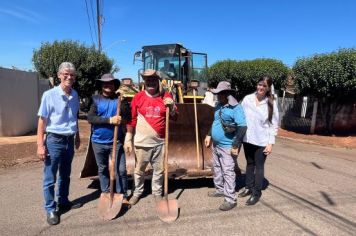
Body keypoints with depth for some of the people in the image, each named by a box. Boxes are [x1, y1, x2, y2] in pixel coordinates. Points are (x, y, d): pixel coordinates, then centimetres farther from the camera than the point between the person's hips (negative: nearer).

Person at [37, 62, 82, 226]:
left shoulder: (75, 95, 3)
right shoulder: (49, 95, -12)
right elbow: (42, 121, -11)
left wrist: (77, 136, 17)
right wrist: (40, 145, -14)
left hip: (69, 140, 5)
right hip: (54, 140, -5)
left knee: (65, 175, 18)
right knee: (50, 178, 6)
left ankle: (63, 202, 35)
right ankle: (50, 209, 21)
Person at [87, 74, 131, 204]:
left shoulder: (121, 99, 1)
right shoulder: (95, 99, 0)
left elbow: (128, 117, -1)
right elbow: (90, 118, -12)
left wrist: (121, 120, -23)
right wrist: (109, 120, -22)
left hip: (116, 141, -1)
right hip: (98, 141, 1)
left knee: (121, 170, 0)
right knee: (102, 169, 15)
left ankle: (123, 196, 16)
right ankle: (106, 194, 32)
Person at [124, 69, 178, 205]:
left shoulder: (166, 96, -2)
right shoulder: (138, 97, -3)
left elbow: (174, 117, 4)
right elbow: (132, 119, 0)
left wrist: (171, 106, -17)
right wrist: (128, 139, 0)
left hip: (160, 142, 1)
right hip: (142, 142, 0)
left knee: (159, 170, 13)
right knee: (139, 169, 14)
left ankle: (157, 192, 32)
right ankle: (137, 192, 34)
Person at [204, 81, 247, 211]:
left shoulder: (236, 108, -17)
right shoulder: (218, 106, 9)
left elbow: (242, 127, -22)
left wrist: (236, 145, -24)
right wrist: (209, 135, 18)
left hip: (228, 146, -9)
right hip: (216, 144, 9)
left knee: (228, 172, -2)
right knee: (216, 168, 20)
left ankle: (230, 200, 9)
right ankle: (220, 189, 38)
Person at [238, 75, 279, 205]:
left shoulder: (272, 103, -8)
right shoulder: (247, 99, -4)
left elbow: (274, 124, -6)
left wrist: (271, 143, -9)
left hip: (262, 141, -3)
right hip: (247, 139, 3)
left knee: (259, 166, 9)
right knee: (249, 164, 19)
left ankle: (256, 193, 24)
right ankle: (249, 187, 36)